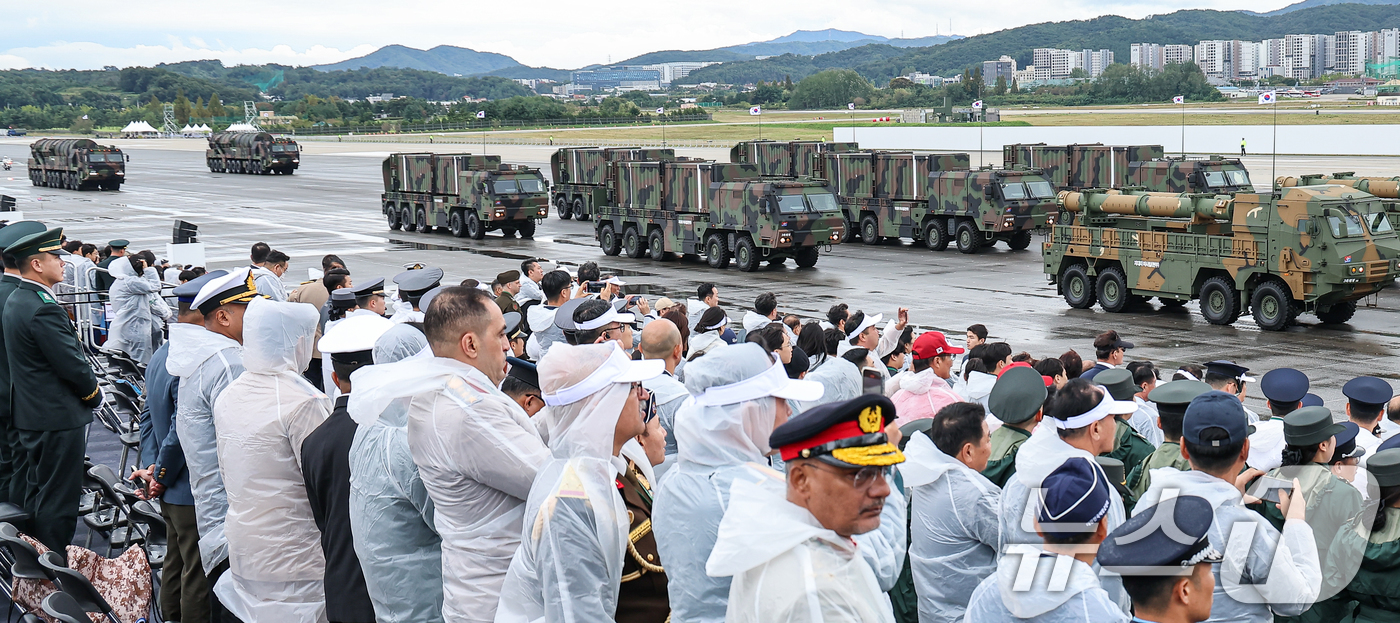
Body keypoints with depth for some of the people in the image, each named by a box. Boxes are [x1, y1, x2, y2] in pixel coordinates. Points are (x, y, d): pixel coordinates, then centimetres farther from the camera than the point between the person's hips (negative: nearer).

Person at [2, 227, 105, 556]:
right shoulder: (44, 309, -23)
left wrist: (86, 390, 13)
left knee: (37, 495, 19)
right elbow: (73, 365, -22)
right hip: (58, 418, -11)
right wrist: (94, 393, -4)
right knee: (58, 500, -2)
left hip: (29, 415, 11)